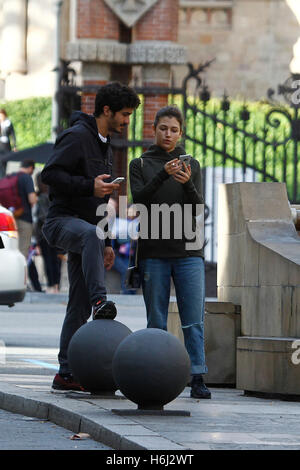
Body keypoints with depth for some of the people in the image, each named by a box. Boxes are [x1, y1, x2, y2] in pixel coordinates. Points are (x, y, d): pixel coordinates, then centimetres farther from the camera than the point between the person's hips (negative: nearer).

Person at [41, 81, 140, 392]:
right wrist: (90, 186, -25)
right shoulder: (77, 136, -6)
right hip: (62, 220, -9)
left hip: (87, 225, 9)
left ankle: (66, 374, 4)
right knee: (91, 234, -43)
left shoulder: (104, 146, 23)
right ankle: (100, 302, -56)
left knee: (80, 306, 3)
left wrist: (106, 245, 25)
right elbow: (50, 174, -18)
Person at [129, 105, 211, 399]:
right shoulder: (140, 165, 9)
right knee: (156, 320, 0)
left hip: (188, 252, 1)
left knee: (194, 319, -7)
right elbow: (139, 199, -8)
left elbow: (196, 207, 0)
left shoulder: (192, 165, 11)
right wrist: (163, 175, -23)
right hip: (153, 252, 0)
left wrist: (187, 184, -20)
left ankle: (197, 379, -9)